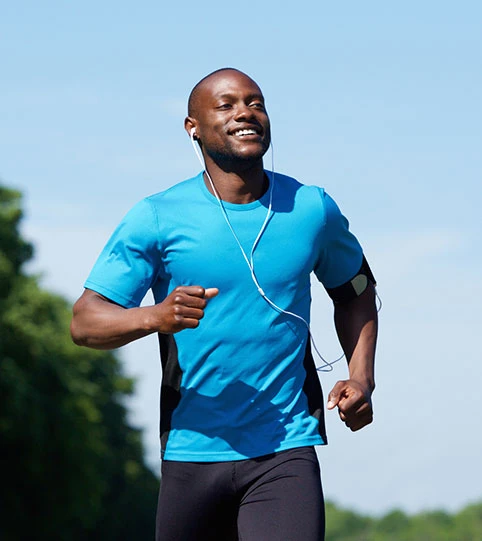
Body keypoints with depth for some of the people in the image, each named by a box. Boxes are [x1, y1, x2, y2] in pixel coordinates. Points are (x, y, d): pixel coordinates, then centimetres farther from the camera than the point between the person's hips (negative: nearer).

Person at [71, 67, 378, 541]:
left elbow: (355, 292, 24)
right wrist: (156, 317, -26)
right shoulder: (157, 218, -3)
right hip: (192, 450, 0)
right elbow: (85, 322, -6)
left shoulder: (312, 209, 6)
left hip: (287, 450, 0)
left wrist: (361, 379, 7)